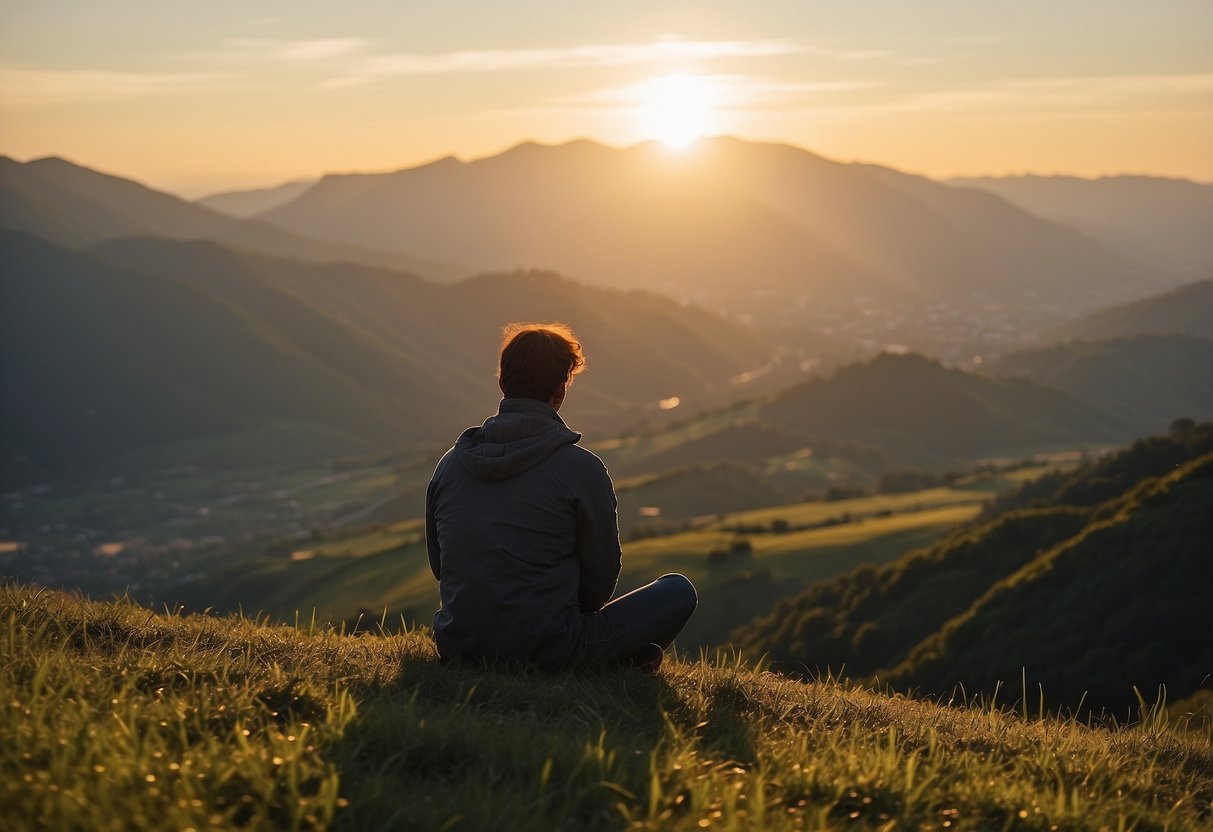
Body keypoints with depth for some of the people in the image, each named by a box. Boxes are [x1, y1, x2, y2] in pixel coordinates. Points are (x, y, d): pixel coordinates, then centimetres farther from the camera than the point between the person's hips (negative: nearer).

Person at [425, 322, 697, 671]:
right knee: (679, 591, 12)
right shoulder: (581, 468, -11)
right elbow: (601, 579, -2)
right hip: (546, 652, -4)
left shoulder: (450, 462, 4)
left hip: (458, 650, 5)